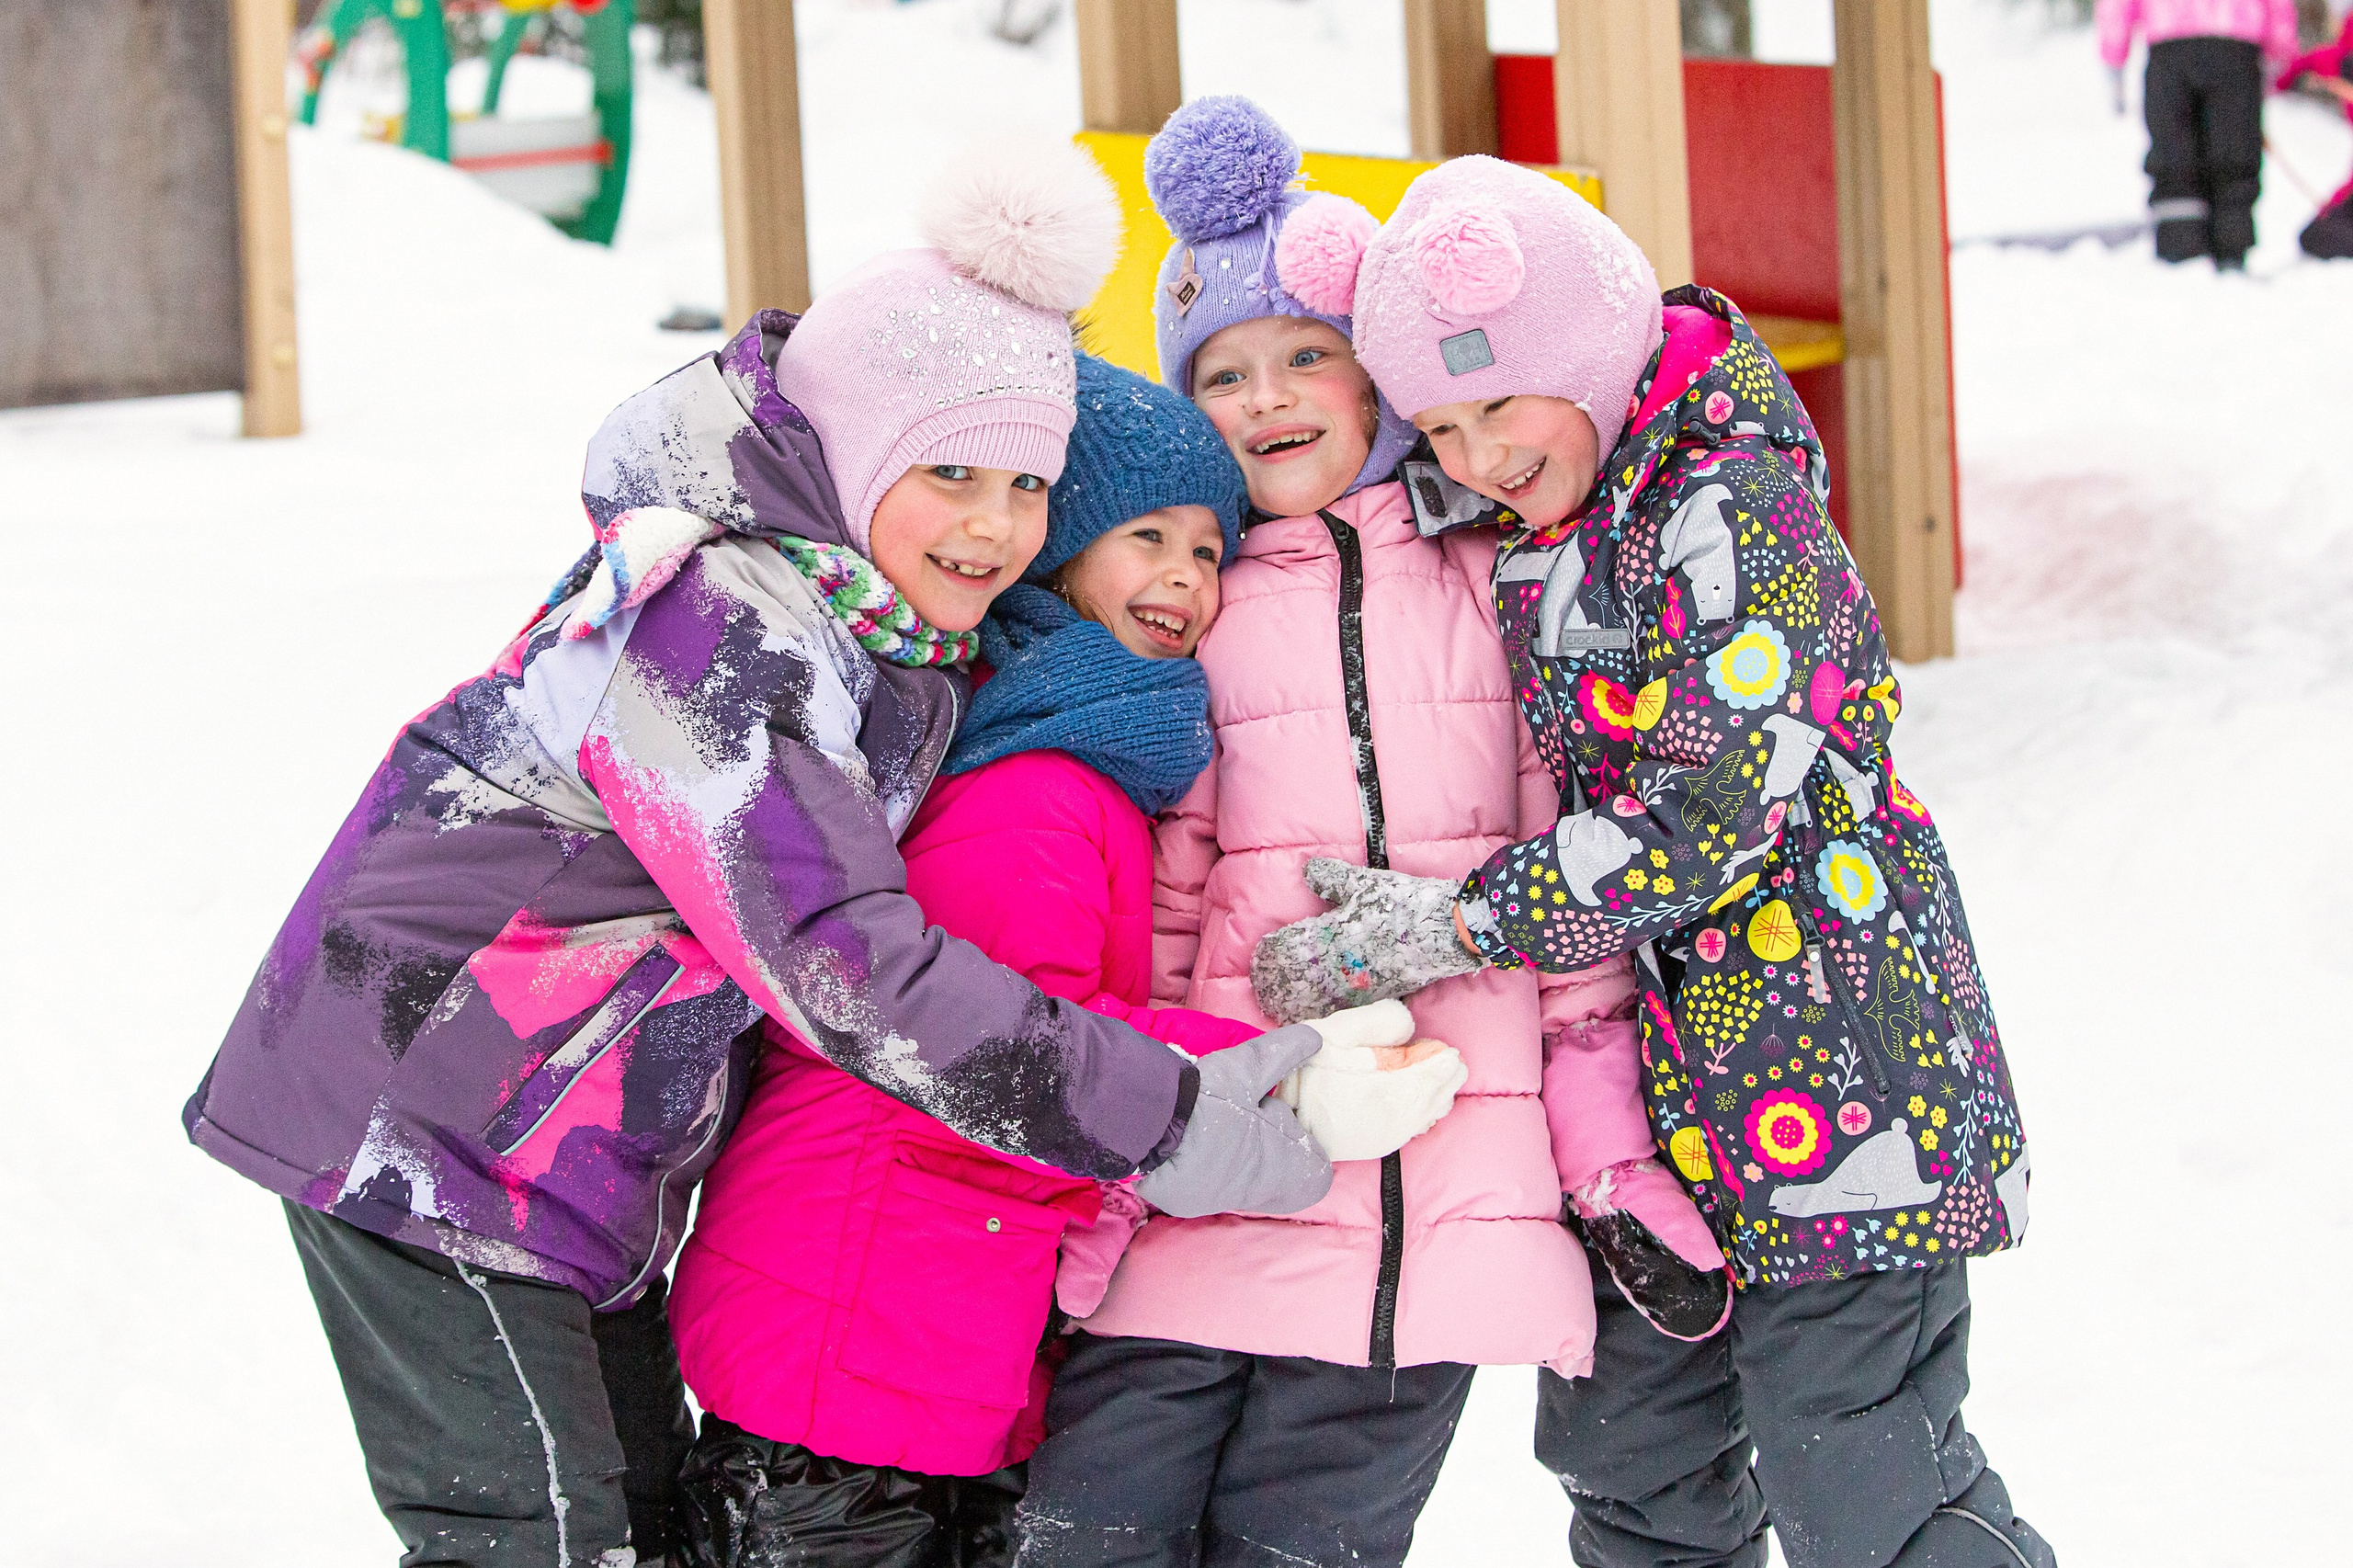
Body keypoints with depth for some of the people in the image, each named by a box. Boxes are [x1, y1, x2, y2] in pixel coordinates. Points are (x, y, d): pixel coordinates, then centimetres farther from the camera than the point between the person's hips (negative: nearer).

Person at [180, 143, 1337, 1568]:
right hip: (418, 1129, -10)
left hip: (573, 1155, 10)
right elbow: (847, 967, -33)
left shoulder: (893, 623, 4)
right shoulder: (710, 631, -27)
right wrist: (1167, 1125, -32)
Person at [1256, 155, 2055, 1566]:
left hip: (1834, 1064, -9)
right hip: (1656, 1079, 9)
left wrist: (1455, 924, -21)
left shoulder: (1732, 507, -17)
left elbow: (1709, 813, -24)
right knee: (1630, 1450, 15)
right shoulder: (1534, 534, 9)